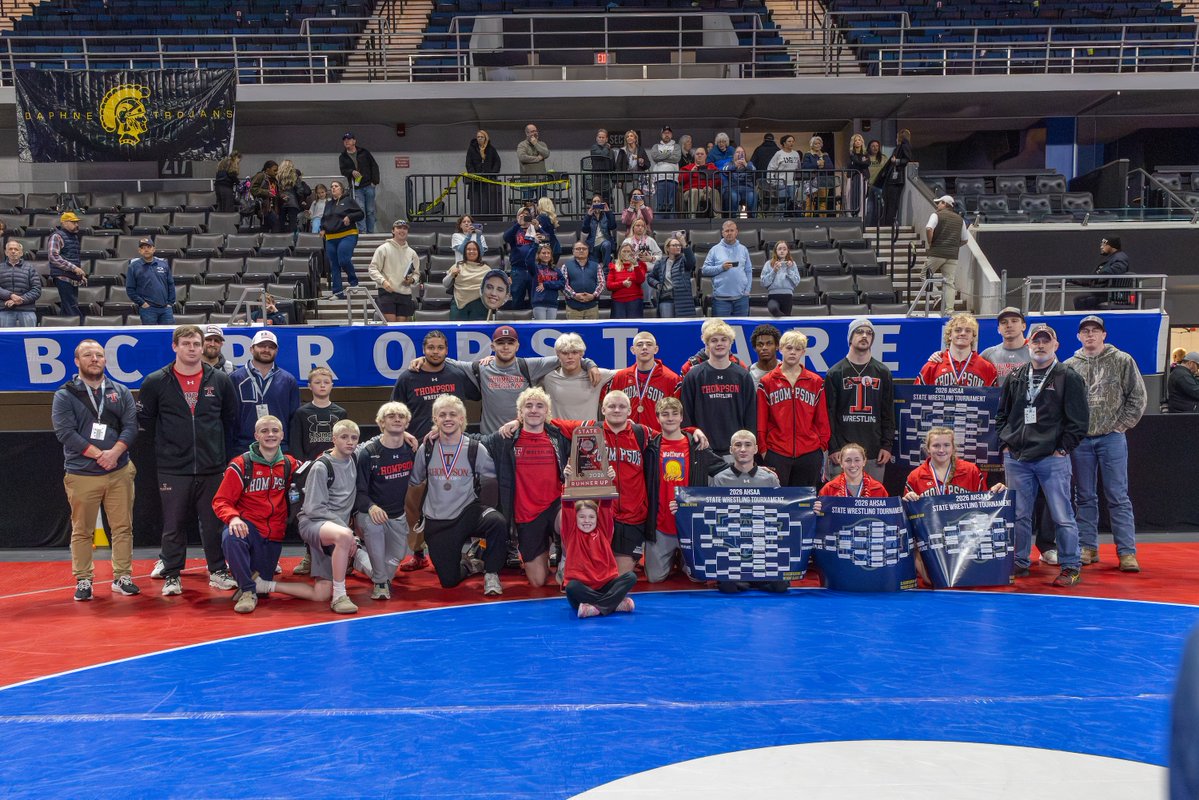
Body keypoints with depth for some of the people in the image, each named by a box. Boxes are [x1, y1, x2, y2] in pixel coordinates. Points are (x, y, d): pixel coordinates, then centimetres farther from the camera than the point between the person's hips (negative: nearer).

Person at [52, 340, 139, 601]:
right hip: (81, 475, -2)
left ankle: (122, 577, 15)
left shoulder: (121, 392, 9)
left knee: (123, 527, 5)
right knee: (82, 531, 5)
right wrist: (98, 454, -15)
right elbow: (65, 432, -8)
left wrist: (115, 452, -15)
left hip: (119, 473, 2)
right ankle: (83, 580, 16)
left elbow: (130, 426, 2)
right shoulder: (65, 395, 1)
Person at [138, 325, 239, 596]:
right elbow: (144, 418, 8)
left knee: (213, 522, 8)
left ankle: (218, 571, 19)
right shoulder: (156, 382, -1)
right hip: (172, 469, -1)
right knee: (173, 524, 5)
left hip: (212, 467, 1)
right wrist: (164, 445, 8)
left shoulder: (220, 380, 3)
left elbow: (231, 416, 14)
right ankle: (172, 575, 16)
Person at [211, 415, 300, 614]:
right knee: (231, 537, -39)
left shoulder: (290, 465, 4)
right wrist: (233, 518, -30)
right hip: (247, 526, -4)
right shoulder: (241, 465, -8)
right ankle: (247, 591, -22)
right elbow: (220, 501, -10)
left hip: (274, 534, 4)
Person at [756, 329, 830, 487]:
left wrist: (823, 445, 5)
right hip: (776, 454, -1)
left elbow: (822, 419, 10)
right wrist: (763, 450, 0)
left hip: (810, 454, 2)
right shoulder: (767, 382, 5)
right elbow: (760, 420, 3)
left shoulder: (816, 382, 9)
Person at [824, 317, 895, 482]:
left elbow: (888, 412, 10)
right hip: (842, 451, -2)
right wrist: (832, 448, -7)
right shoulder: (835, 373, 4)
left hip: (874, 452, 2)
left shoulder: (882, 372, 11)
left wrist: (887, 445, 1)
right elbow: (828, 414, 1)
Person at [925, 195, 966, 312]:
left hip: (937, 253, -4)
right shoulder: (960, 219, 16)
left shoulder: (936, 215, 0)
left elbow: (929, 229, -18)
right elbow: (964, 239, 16)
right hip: (953, 255, 4)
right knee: (950, 282, 2)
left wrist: (930, 243, -6)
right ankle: (949, 309, -4)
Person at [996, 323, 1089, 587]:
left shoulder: (1068, 378, 0)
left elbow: (1079, 419, -3)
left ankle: (1070, 567, 8)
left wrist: (1062, 449, -7)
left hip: (1052, 459, -4)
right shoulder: (1015, 378, 13)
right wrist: (1005, 444, 9)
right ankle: (1019, 563, 21)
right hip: (1016, 459, 4)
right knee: (1019, 515, 10)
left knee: (1062, 515, -1)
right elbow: (1002, 414, 19)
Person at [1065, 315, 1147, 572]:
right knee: (1085, 497, 8)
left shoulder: (1122, 361, 2)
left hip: (1112, 438, -2)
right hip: (1080, 440, 2)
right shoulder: (1069, 366, 6)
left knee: (1118, 497, -1)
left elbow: (1138, 396, 2)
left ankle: (1127, 552, 1)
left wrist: (1121, 425, -4)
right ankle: (1088, 548, 16)